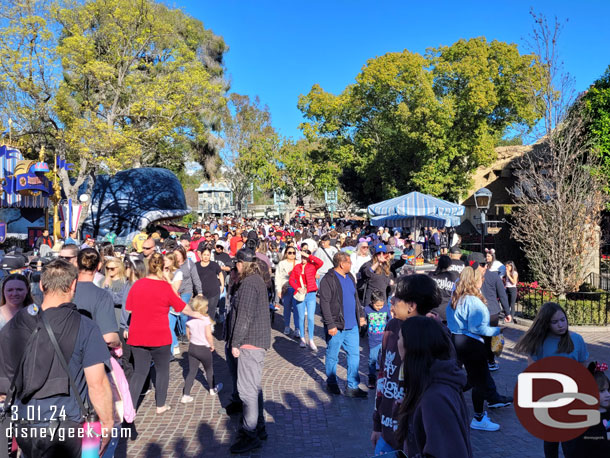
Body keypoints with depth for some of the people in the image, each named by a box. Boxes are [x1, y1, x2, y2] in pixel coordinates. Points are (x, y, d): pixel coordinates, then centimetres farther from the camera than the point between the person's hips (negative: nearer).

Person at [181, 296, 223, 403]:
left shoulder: (190, 319, -2)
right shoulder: (206, 318, -20)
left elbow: (188, 333, 7)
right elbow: (208, 335, -22)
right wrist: (212, 345, -6)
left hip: (192, 347, 5)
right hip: (204, 348, -4)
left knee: (191, 372, 10)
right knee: (209, 369, 18)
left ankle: (186, 395, 4)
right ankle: (212, 389, 37)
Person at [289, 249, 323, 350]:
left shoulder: (313, 266, -2)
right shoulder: (297, 268, 6)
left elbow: (321, 263, -22)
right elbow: (291, 280, 4)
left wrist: (309, 256, -18)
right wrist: (298, 288, -13)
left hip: (311, 295, -2)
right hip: (300, 295, 2)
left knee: (311, 318, -6)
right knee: (301, 318, 10)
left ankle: (311, 340, 5)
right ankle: (302, 339, 23)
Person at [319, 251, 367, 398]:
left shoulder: (350, 277, 11)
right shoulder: (328, 280, -14)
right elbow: (324, 304, -17)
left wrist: (361, 314, 18)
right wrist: (330, 325, -20)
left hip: (352, 325, 7)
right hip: (336, 326, -7)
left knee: (354, 354, 8)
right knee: (332, 356, 9)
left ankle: (352, 387, 16)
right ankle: (331, 383, 28)